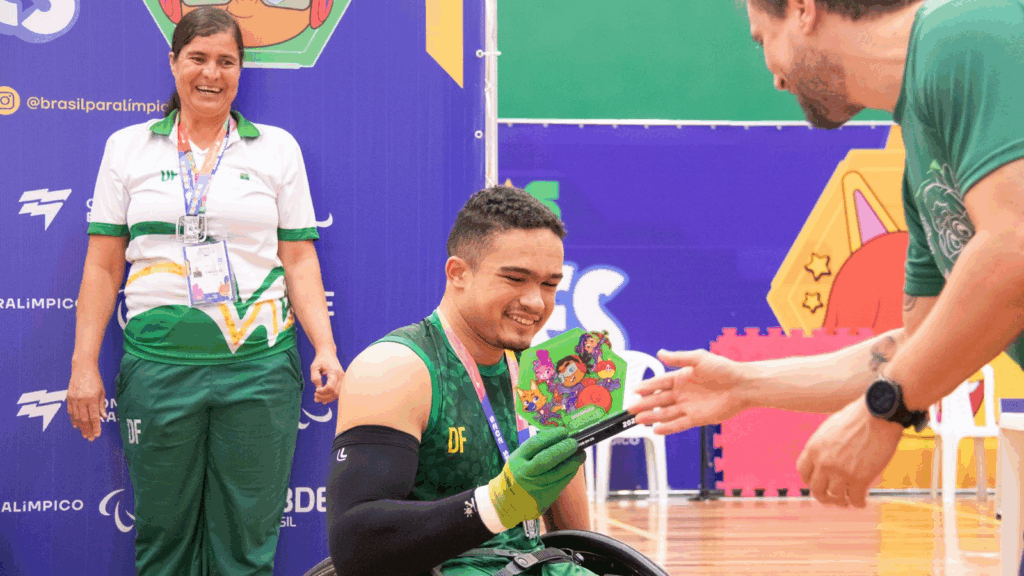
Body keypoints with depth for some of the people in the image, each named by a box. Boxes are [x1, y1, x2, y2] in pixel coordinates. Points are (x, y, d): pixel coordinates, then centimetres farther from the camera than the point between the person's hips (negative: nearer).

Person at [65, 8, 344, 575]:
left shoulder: (277, 147, 10)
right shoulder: (128, 147, 10)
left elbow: (300, 259, 7)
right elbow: (103, 266, 8)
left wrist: (326, 348, -4)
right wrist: (84, 365, 2)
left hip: (259, 363, 0)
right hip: (159, 359, 0)